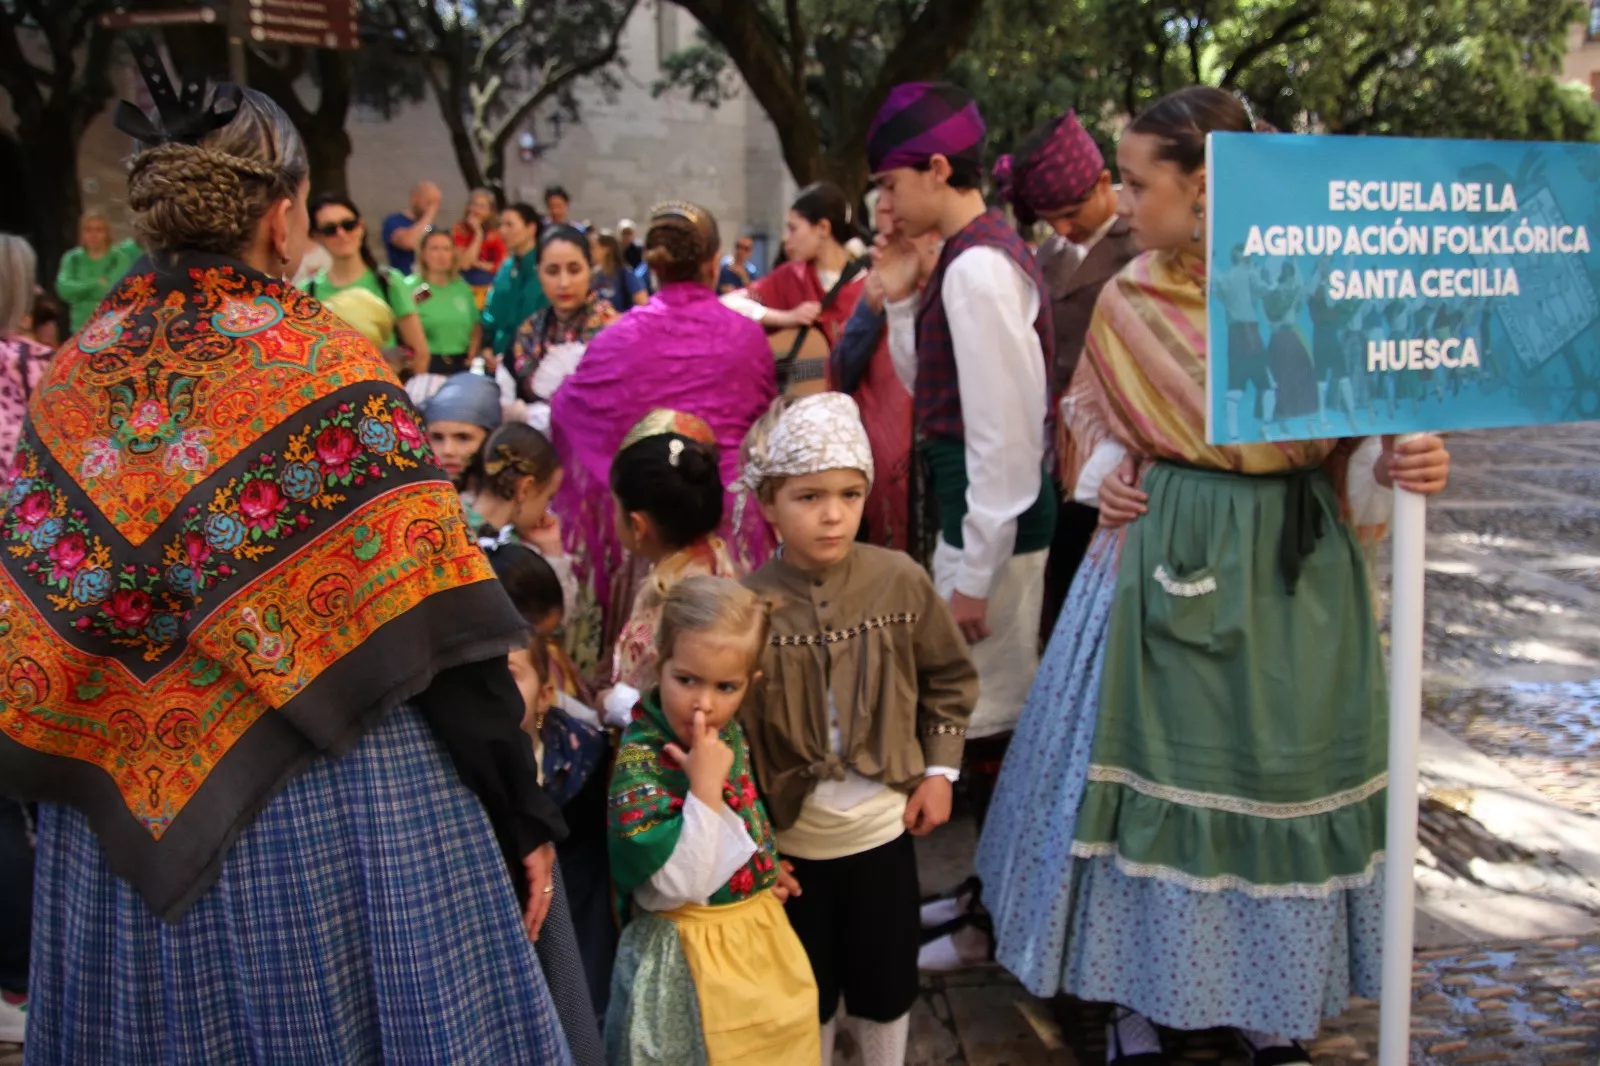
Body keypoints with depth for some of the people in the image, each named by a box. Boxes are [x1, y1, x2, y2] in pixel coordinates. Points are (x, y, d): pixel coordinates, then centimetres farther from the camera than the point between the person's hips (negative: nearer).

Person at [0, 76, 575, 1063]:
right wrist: (523, 814, -7)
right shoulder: (326, 368, -11)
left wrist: (105, 766, 17)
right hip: (336, 817, -4)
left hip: (124, 811, 5)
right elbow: (439, 629, -13)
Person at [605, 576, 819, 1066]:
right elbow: (677, 888, -32)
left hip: (758, 928, 7)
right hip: (692, 951, -7)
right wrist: (705, 784, -33)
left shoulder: (731, 736, -1)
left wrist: (766, 870, 9)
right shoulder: (640, 764, -25)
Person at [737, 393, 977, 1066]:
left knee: (887, 984, 19)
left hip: (884, 830, 2)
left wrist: (940, 769, -1)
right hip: (791, 841, -1)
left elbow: (949, 678, 4)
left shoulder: (901, 581, -11)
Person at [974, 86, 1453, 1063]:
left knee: (1287, 773, 9)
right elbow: (1091, 407, 16)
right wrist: (1108, 466, -3)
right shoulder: (1130, 297, 0)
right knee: (1154, 769, 6)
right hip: (1169, 561, 1)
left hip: (1295, 569, -1)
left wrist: (1409, 460, -18)